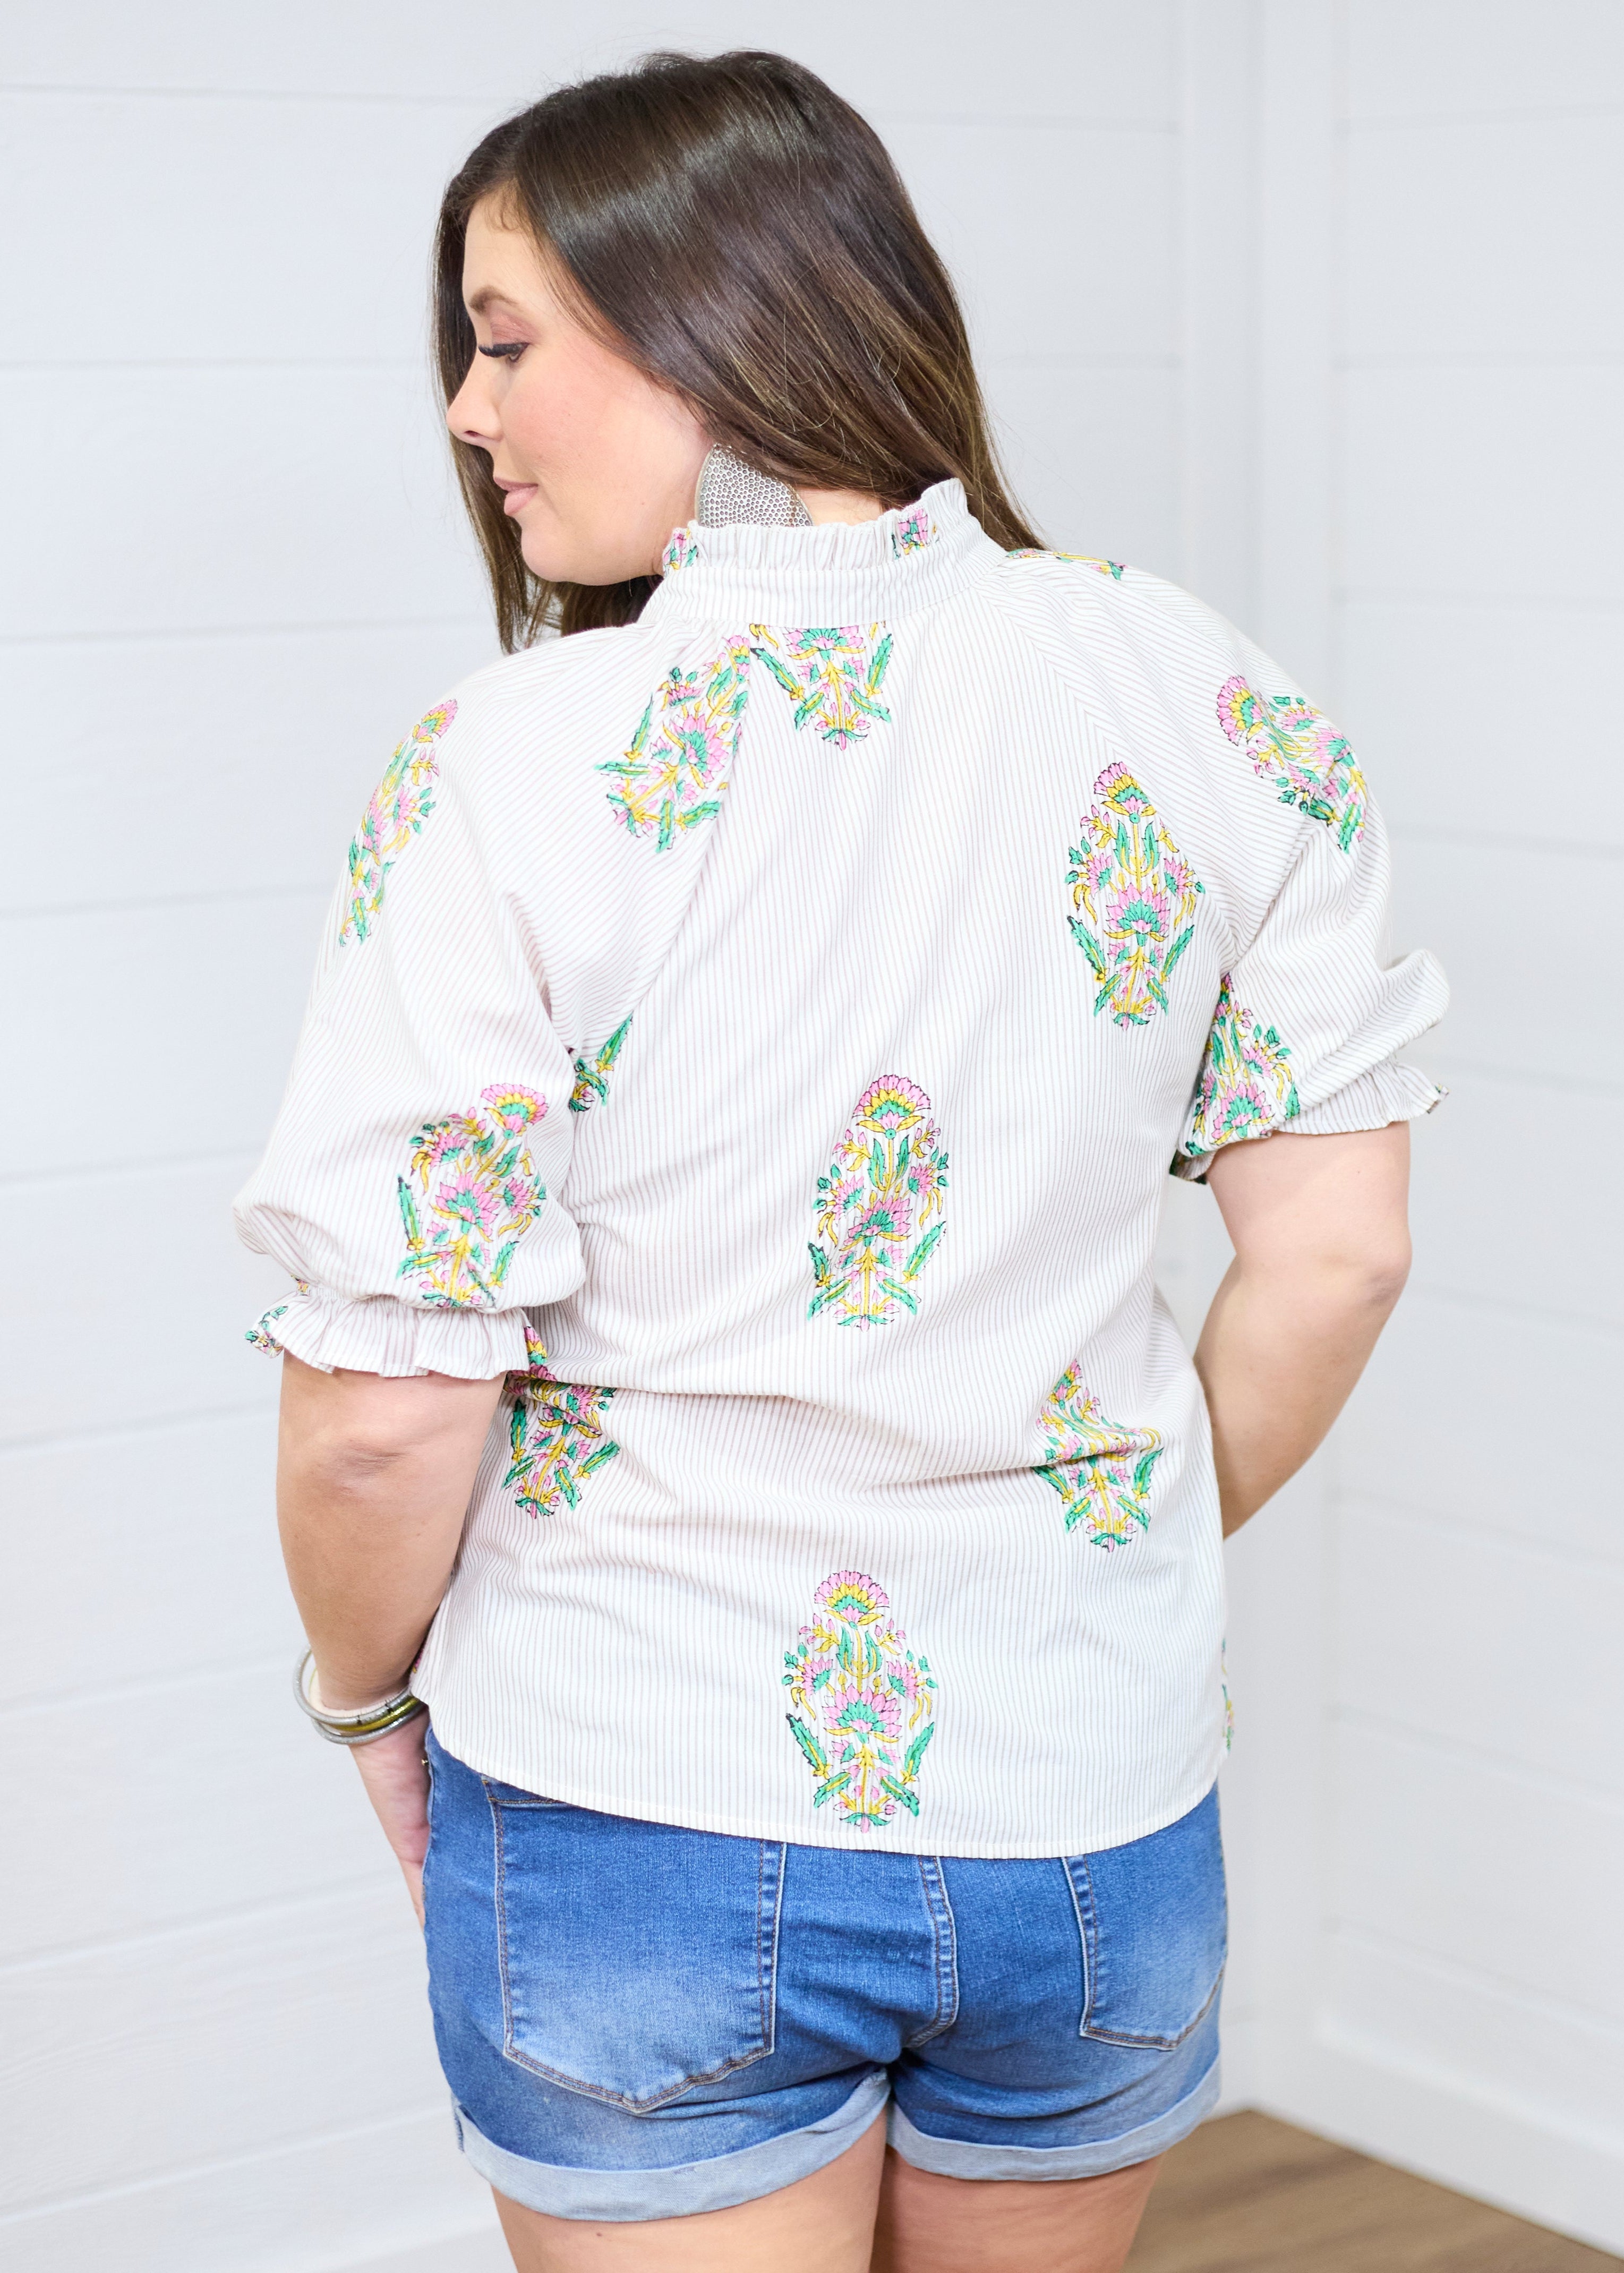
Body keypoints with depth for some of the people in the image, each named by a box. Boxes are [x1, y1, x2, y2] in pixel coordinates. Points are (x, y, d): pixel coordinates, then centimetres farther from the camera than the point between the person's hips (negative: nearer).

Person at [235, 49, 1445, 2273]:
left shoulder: (515, 772, -18)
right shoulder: (1203, 697, -6)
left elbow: (386, 1412, -16)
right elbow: (1334, 1252, -1)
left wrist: (364, 1687, 4)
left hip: (638, 1816, -4)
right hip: (1093, 1809, 4)